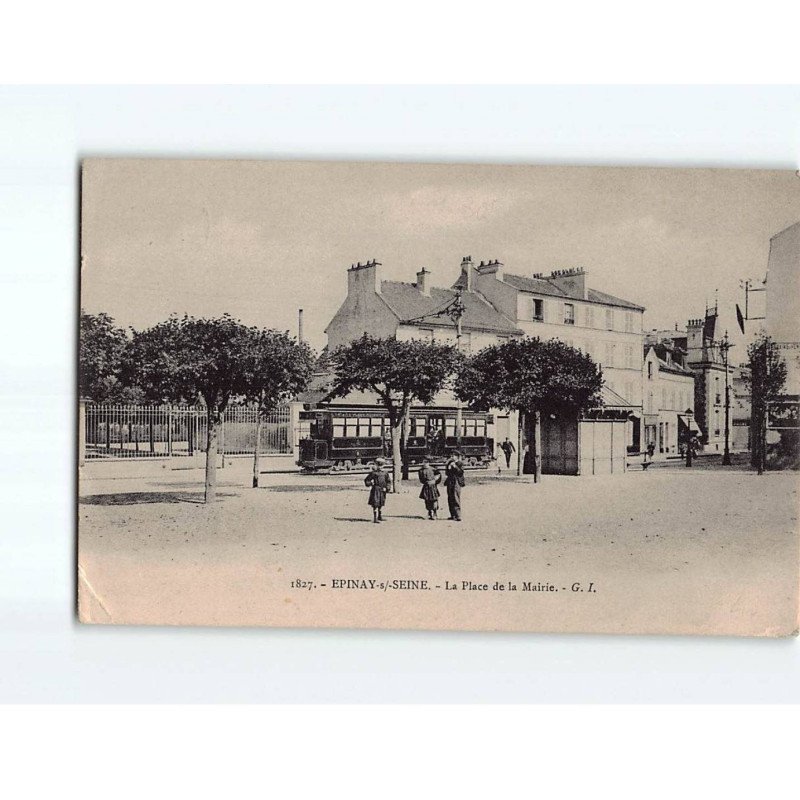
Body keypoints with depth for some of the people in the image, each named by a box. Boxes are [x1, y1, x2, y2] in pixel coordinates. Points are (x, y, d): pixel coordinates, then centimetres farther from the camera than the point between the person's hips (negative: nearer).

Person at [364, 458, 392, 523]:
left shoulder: (385, 473, 6)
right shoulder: (373, 473, -6)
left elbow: (389, 481, 14)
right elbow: (366, 480, 0)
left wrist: (387, 488, 0)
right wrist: (370, 483, -18)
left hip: (382, 490, 5)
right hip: (376, 490, -5)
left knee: (381, 504, 16)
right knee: (375, 504, -7)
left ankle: (380, 517, 29)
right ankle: (375, 518, -5)